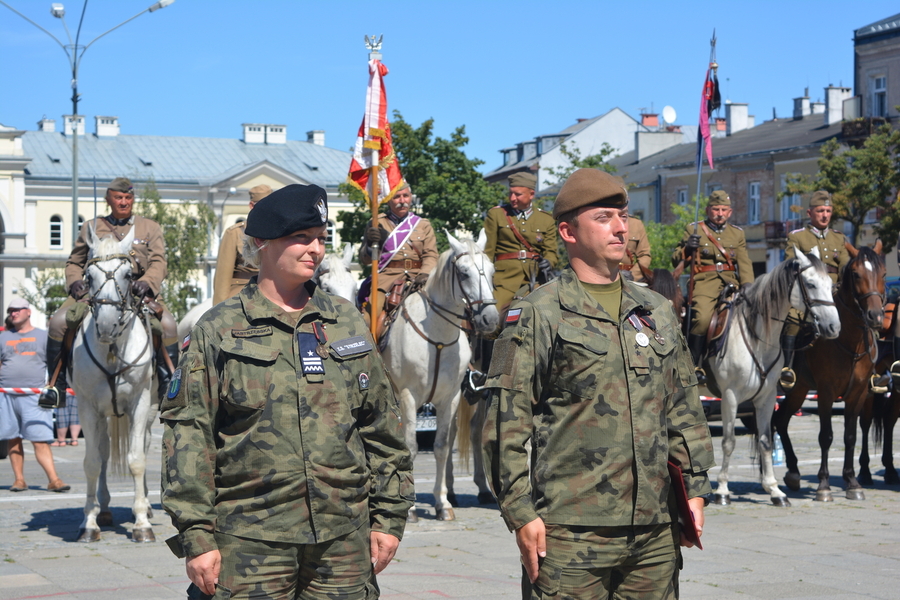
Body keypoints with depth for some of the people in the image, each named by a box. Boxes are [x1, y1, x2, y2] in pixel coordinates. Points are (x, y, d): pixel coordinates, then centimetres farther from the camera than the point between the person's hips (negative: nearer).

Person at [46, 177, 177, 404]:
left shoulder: (150, 227, 15)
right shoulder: (91, 227, 18)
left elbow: (158, 263, 4)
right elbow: (74, 262, 23)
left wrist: (146, 282, -18)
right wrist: (75, 281, 0)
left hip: (136, 292, -1)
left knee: (167, 323, -29)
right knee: (59, 321, -24)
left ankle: (167, 385, -16)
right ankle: (57, 384, -10)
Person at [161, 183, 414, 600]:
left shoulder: (347, 322, 12)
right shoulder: (218, 331, 1)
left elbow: (381, 426, 15)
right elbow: (187, 436, -3)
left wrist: (388, 518, 10)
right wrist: (195, 536, -9)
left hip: (343, 539, 3)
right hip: (250, 542, -3)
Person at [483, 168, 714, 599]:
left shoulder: (657, 312, 15)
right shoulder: (536, 314, -2)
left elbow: (684, 409, 20)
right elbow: (506, 422, -6)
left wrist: (694, 487, 13)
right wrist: (520, 511, -10)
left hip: (655, 532, 5)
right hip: (570, 532, -5)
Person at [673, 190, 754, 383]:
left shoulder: (737, 233, 19)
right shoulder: (693, 229, 11)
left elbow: (744, 262, 8)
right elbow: (676, 260, 9)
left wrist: (747, 284, -10)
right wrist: (687, 248, -13)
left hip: (731, 282, 4)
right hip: (704, 282, -4)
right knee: (703, 318, -28)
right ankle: (694, 366, -15)